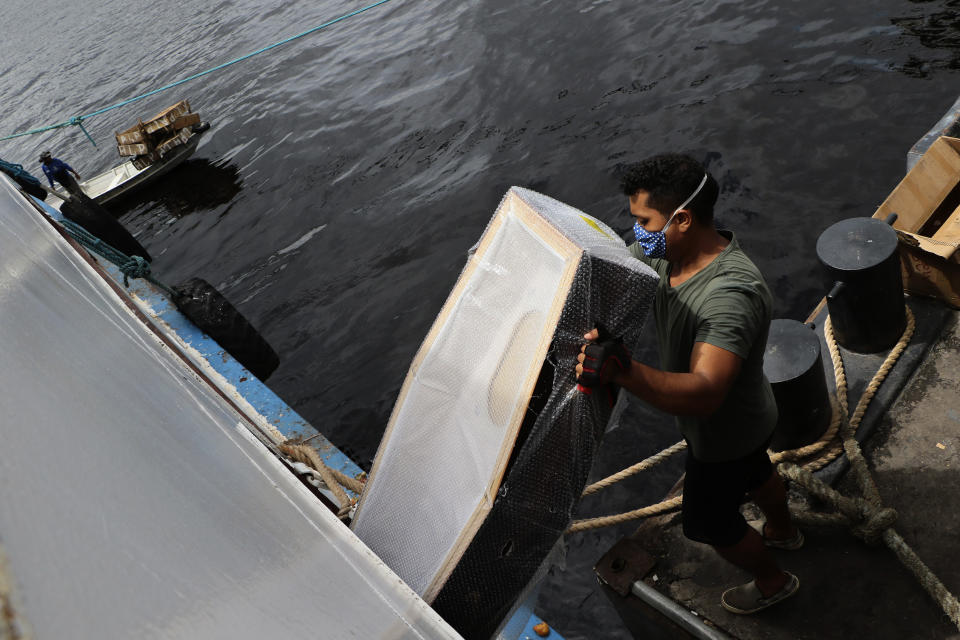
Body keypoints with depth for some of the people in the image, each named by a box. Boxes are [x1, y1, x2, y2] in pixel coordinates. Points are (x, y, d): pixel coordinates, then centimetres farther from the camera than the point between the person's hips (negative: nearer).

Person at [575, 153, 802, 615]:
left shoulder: (731, 294, -43)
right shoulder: (665, 250, -16)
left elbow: (703, 393, -53)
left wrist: (622, 370, -69)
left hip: (724, 433, -8)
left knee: (708, 523, 19)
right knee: (754, 474, 36)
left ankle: (773, 581, 48)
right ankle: (783, 532, 68)